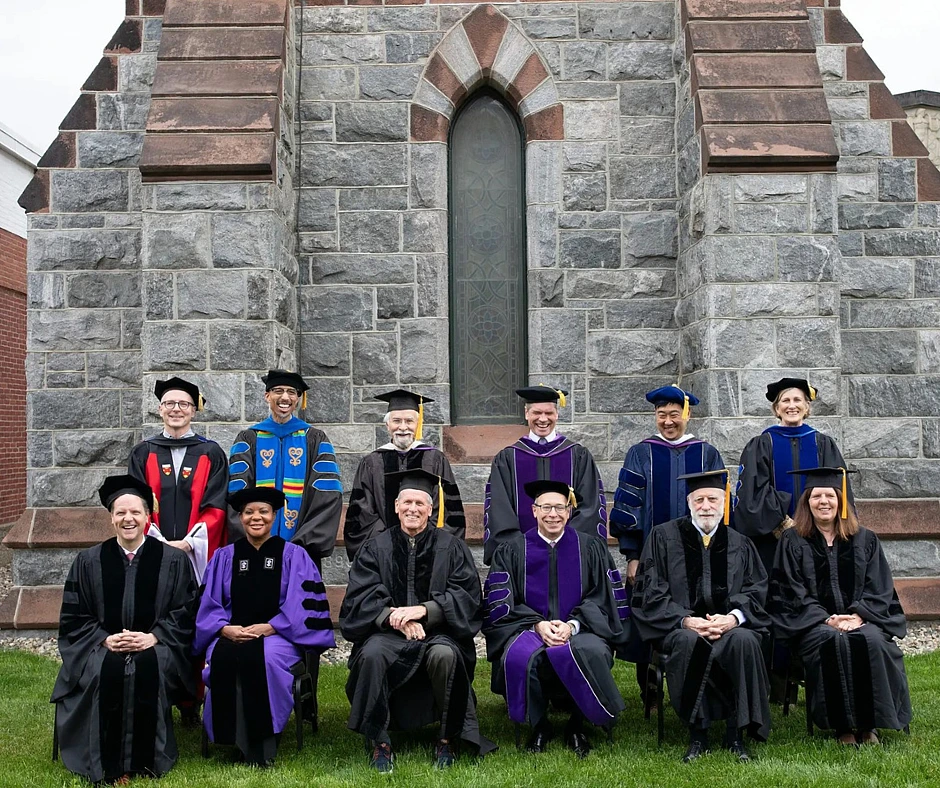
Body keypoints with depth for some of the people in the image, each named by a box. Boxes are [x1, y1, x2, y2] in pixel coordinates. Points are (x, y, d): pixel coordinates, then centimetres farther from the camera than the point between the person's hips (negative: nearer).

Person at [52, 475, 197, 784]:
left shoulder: (174, 560, 3)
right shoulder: (88, 561, 7)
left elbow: (185, 613, 2)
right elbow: (73, 618, 7)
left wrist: (152, 637, -13)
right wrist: (105, 640, -10)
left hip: (156, 646, -1)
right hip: (102, 646, 1)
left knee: (149, 670, -34)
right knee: (106, 672, -32)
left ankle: (146, 760, -19)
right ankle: (110, 765, -21)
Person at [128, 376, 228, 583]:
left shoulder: (212, 453, 6)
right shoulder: (142, 453, 9)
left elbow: (216, 507, 0)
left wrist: (188, 543, -11)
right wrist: (158, 541, -10)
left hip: (198, 554, -1)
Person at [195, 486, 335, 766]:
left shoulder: (293, 556, 7)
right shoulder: (225, 556, 14)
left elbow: (302, 605, -2)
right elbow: (209, 605, 9)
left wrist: (269, 628, -15)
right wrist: (224, 629, -11)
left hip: (278, 635, -2)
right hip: (231, 635, 2)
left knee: (262, 657, -37)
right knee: (222, 657, -33)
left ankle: (261, 743, -26)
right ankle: (232, 739, -22)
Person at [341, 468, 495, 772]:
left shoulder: (451, 547, 7)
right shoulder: (376, 548, 9)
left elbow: (466, 596, -4)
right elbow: (360, 598, -2)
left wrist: (423, 610, -18)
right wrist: (395, 616, -20)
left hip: (438, 632, -1)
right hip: (388, 634, 1)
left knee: (444, 654, -34)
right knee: (372, 654, -32)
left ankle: (448, 740, -12)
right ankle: (379, 743, -16)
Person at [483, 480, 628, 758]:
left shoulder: (590, 548, 12)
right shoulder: (512, 551, 10)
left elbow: (601, 599, 5)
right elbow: (502, 604, 3)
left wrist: (572, 625, -13)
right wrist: (537, 624, -14)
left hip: (579, 630, 0)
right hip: (528, 630, 0)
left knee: (591, 652, -35)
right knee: (520, 656, -35)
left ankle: (576, 725, -9)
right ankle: (538, 726, -8)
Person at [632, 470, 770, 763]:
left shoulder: (740, 544, 15)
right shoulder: (664, 537, 7)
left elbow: (756, 591, 7)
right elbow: (651, 592, 0)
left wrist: (734, 617, -14)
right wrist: (684, 620, -15)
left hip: (730, 625, 2)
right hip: (679, 625, -2)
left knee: (744, 640, -32)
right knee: (687, 641, -36)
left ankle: (736, 734, -20)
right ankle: (697, 734, -23)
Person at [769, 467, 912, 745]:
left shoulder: (864, 540, 13)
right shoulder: (793, 542, 8)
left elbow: (879, 588, 7)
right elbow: (792, 593, 0)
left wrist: (858, 616, -11)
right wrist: (827, 620, -13)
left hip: (861, 618, 2)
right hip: (813, 623, -2)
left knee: (872, 641, -31)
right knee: (833, 642, -34)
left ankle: (869, 724, -19)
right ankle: (843, 725, -23)